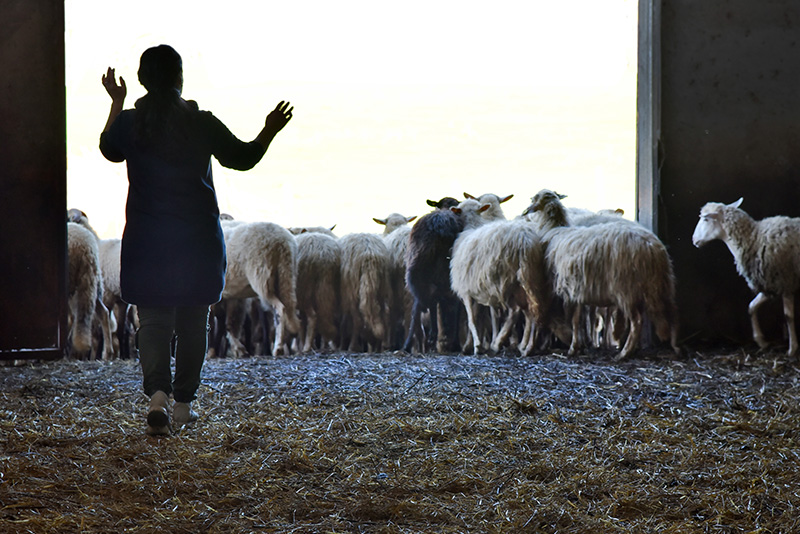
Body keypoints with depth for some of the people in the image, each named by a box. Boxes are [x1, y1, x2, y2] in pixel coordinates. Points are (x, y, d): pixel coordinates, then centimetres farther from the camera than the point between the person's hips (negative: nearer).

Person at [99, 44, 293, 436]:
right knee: (192, 320, 13)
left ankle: (157, 393, -21)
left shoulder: (129, 123, -5)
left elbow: (109, 150, 18)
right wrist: (269, 132, 21)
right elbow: (243, 158, 4)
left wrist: (117, 102, 29)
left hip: (146, 242, 1)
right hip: (198, 239, 0)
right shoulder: (202, 124, -10)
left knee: (153, 319, 2)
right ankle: (183, 402, 19)